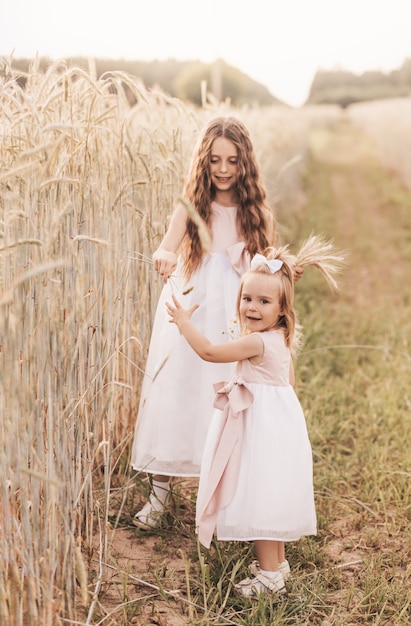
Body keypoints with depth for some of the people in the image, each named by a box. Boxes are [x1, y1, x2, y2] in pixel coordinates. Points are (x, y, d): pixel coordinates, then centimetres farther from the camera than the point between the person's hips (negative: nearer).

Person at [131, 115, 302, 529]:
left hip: (235, 327, 0)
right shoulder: (190, 209, -1)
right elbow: (165, 250, -15)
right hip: (188, 321, 0)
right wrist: (163, 259, -38)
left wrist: (287, 275, -17)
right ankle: (159, 494, 14)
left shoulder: (257, 213, 1)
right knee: (172, 401, 1)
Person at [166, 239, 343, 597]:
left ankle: (269, 575, 6)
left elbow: (209, 352, -19)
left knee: (262, 496, -2)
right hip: (278, 421, 10)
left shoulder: (257, 342, -22)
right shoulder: (283, 340, 7)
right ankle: (277, 562, 31)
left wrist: (184, 322, -7)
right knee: (270, 498, 19)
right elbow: (289, 382, 17)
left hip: (263, 428, -10)